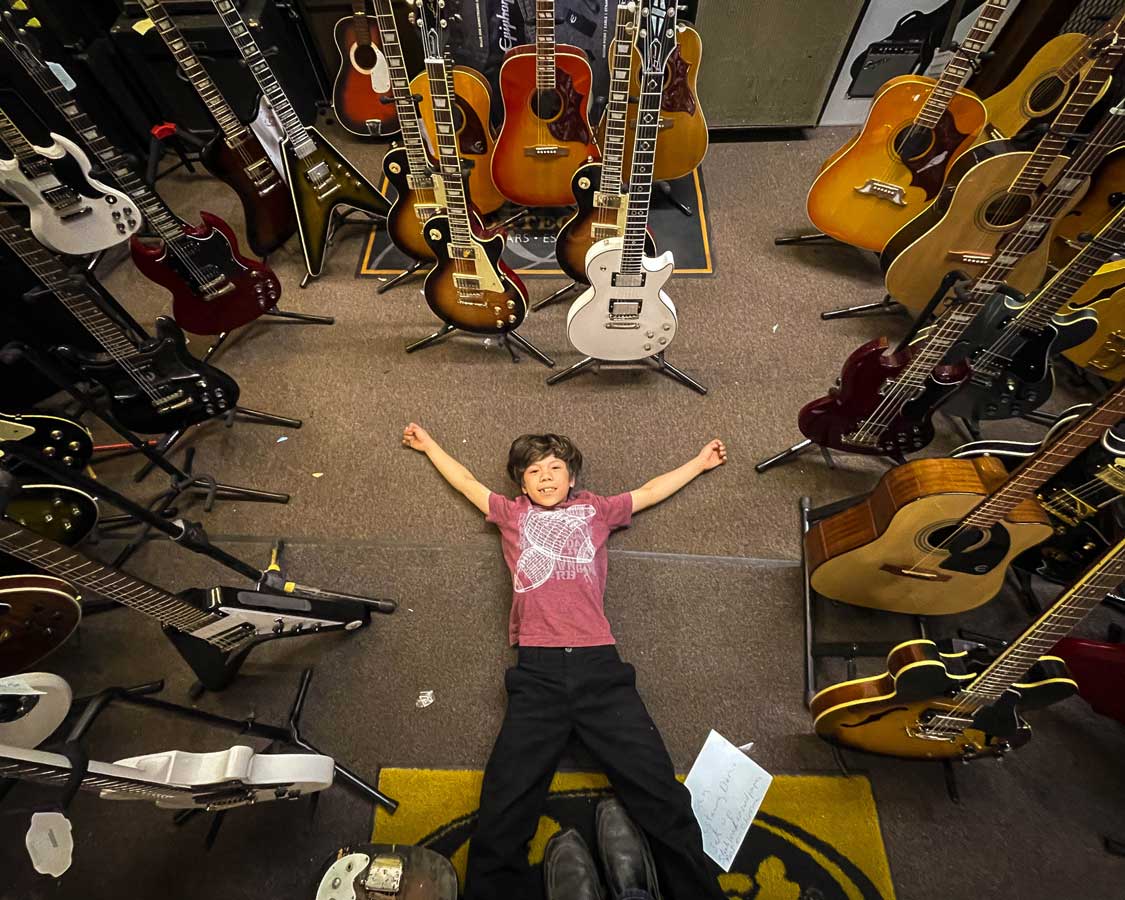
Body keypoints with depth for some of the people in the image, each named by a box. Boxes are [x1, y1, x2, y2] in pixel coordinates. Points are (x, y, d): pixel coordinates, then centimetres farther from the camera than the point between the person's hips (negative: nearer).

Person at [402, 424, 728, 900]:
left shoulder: (595, 509, 22)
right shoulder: (512, 513, 22)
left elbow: (650, 491, 34)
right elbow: (466, 480, 35)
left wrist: (699, 462, 44)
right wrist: (428, 444, 48)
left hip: (599, 666, 1)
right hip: (537, 671, 0)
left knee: (663, 800, -6)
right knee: (503, 814, -11)